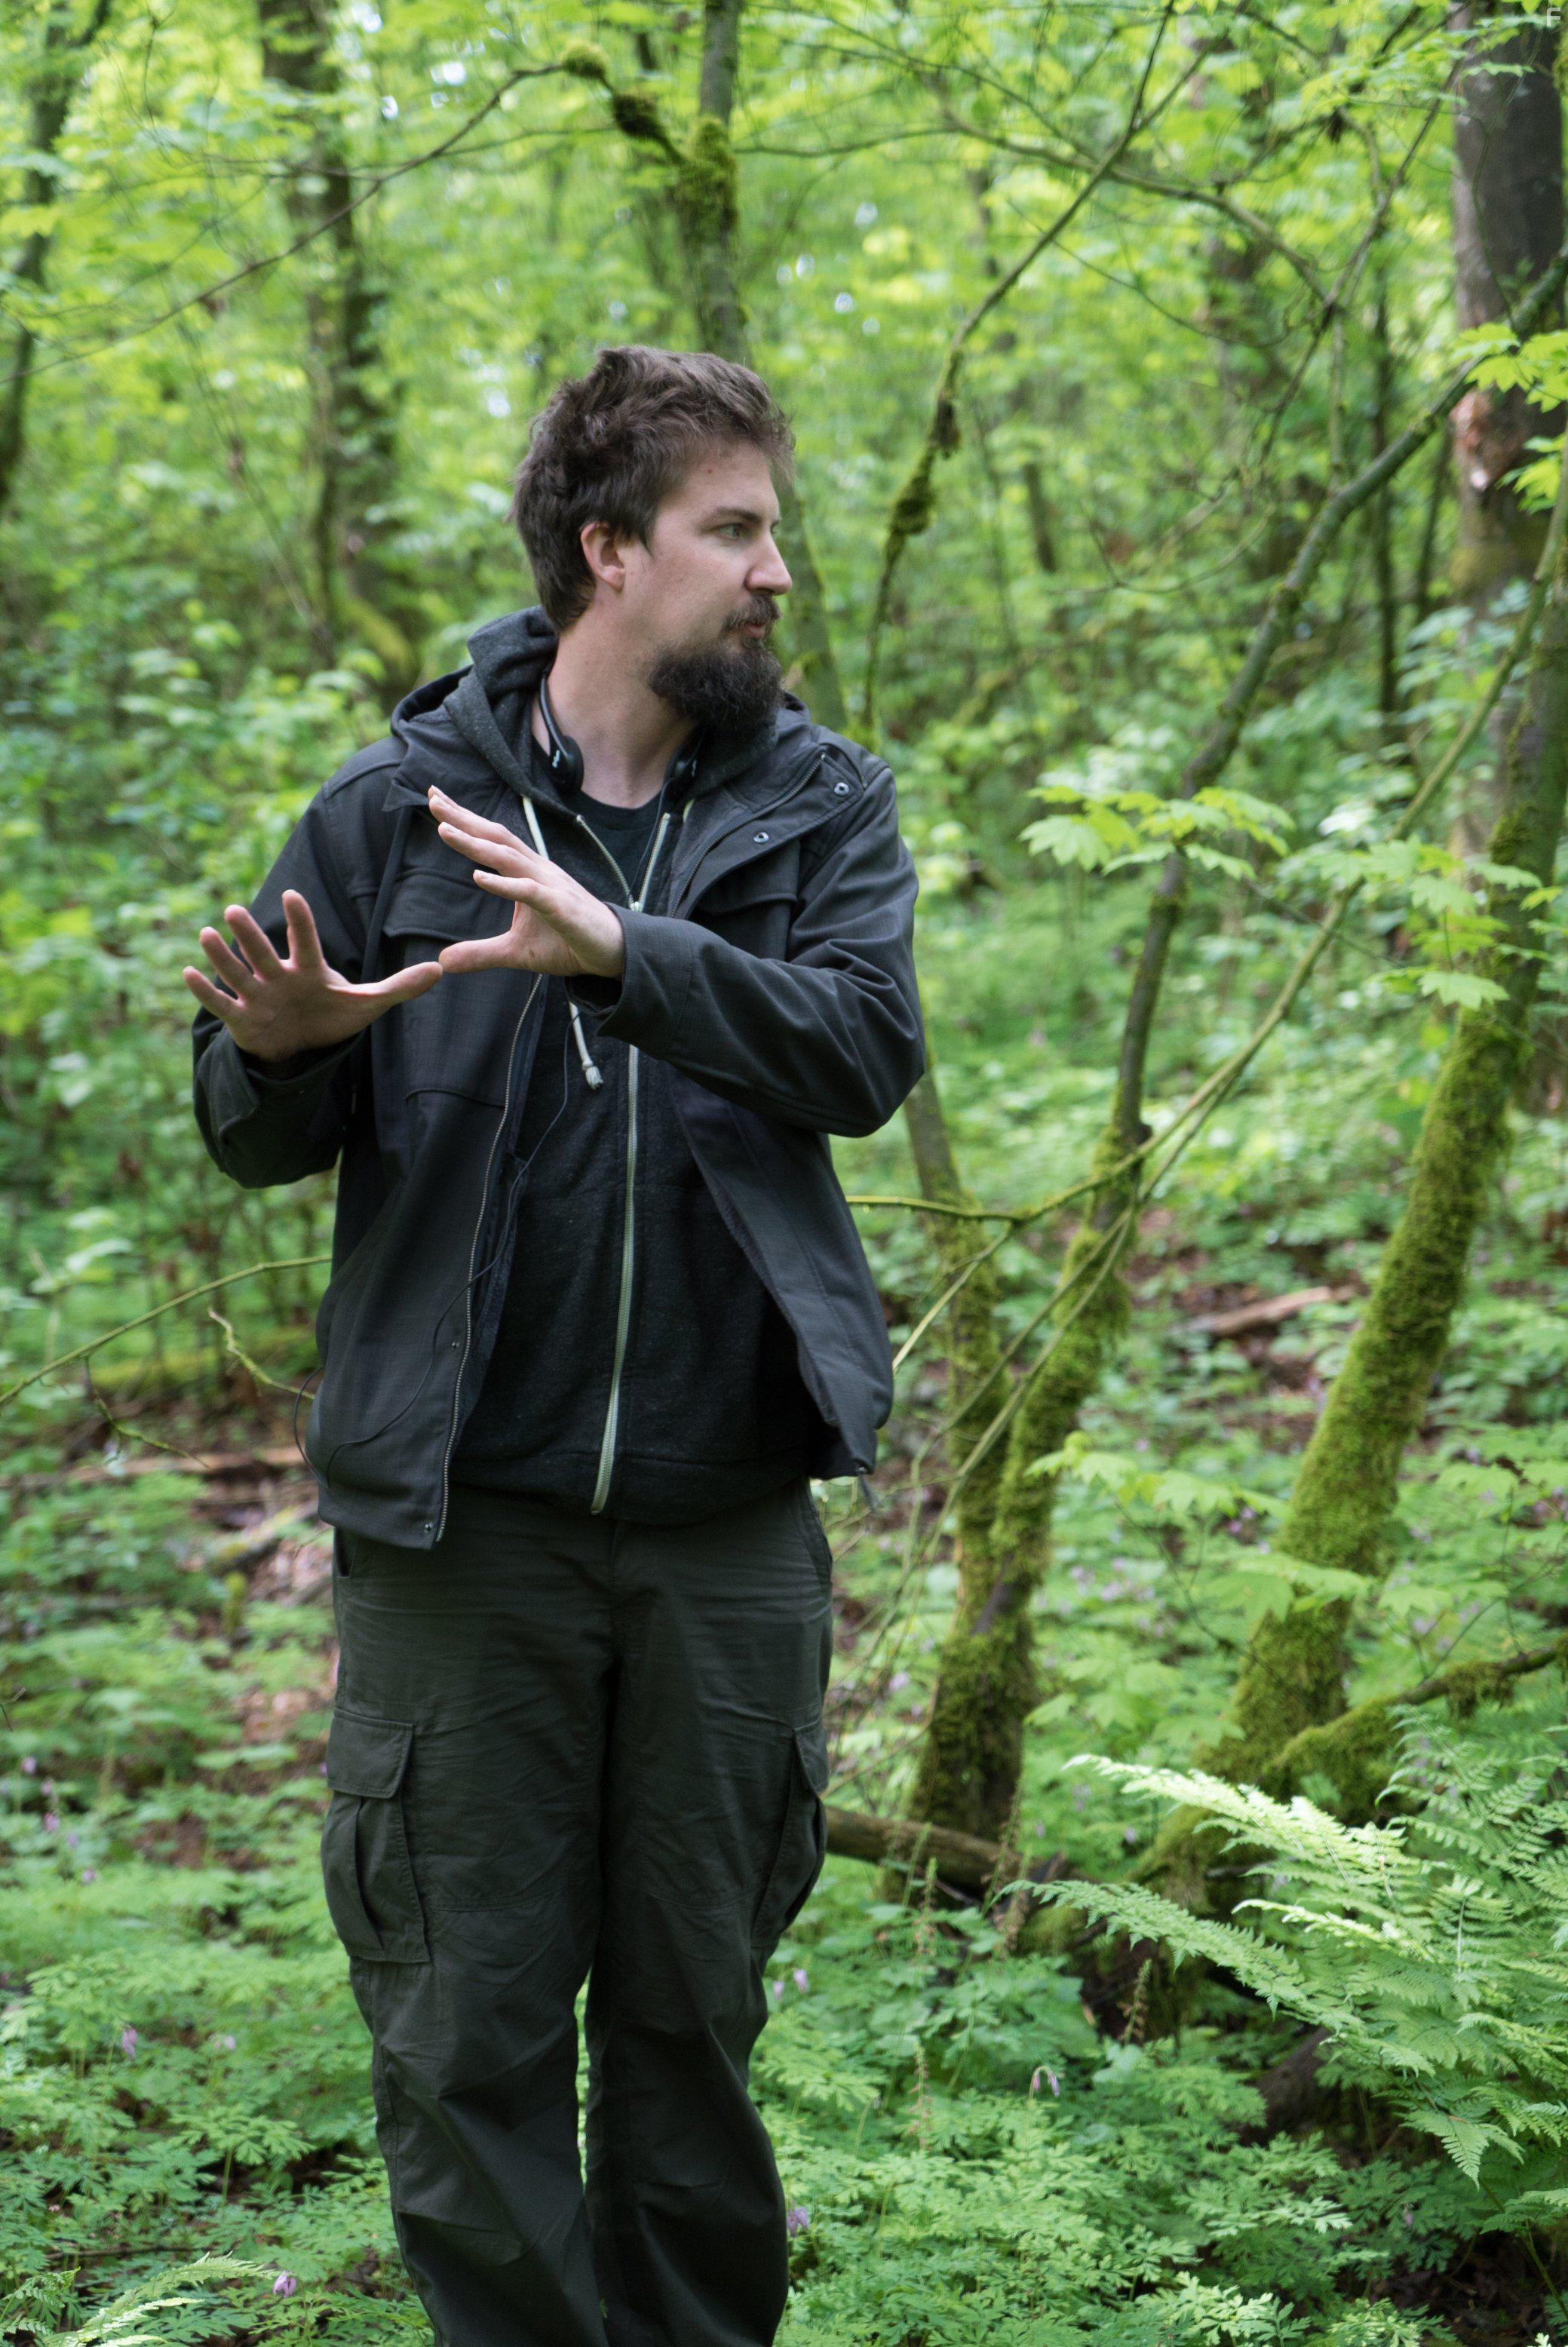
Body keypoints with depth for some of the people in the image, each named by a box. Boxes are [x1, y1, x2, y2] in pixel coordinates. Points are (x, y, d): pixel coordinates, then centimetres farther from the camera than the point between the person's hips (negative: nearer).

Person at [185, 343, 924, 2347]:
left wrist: (620, 946, -25)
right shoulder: (396, 805, 1)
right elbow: (260, 1138, 5)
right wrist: (283, 1048, -18)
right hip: (463, 1522, -1)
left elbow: (867, 1048, -12)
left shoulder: (822, 804, 5)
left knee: (698, 2011, 13)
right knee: (466, 2029, 5)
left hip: (728, 1522, 2)